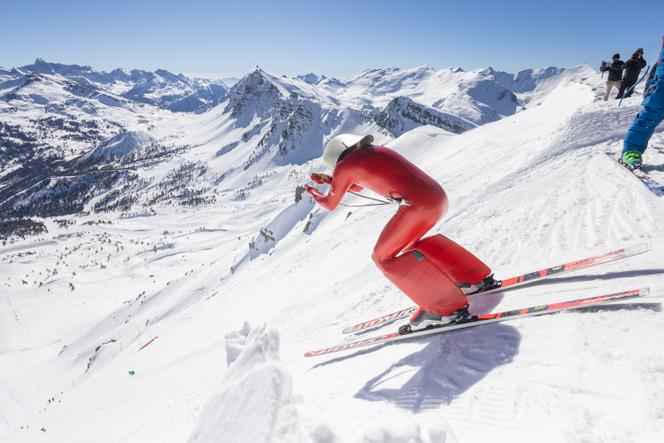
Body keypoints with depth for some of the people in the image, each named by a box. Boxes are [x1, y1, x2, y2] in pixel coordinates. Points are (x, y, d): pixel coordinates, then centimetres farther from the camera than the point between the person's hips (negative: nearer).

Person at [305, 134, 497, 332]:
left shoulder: (344, 165, 3)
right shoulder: (376, 151, 25)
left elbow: (330, 204, 19)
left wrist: (313, 193, 38)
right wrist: (329, 180, 39)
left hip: (417, 205, -9)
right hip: (438, 197, 9)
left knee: (383, 257, 6)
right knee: (408, 243, 29)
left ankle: (445, 307, -1)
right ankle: (475, 279, 28)